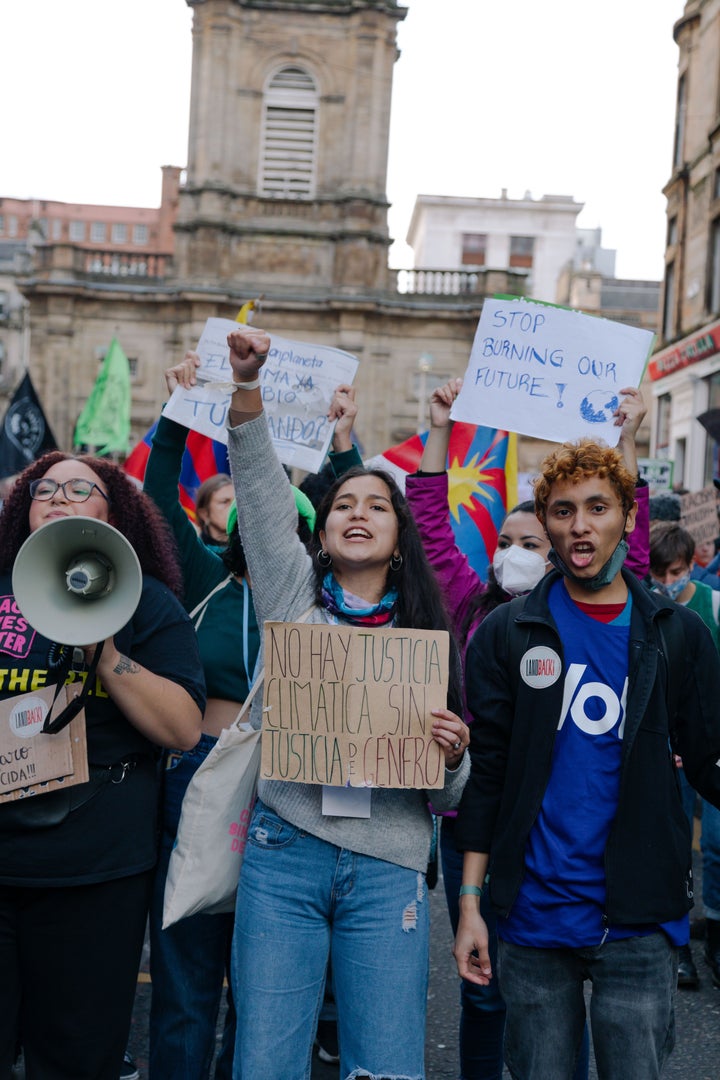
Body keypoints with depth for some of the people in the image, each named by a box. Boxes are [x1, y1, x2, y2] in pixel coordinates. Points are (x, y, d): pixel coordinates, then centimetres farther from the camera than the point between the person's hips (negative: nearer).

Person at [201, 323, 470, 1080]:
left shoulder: (424, 631, 11)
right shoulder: (291, 593, 10)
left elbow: (446, 795, 11)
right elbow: (261, 487, -5)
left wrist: (452, 756, -12)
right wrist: (247, 386, -17)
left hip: (388, 868, 1)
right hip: (283, 854, -1)